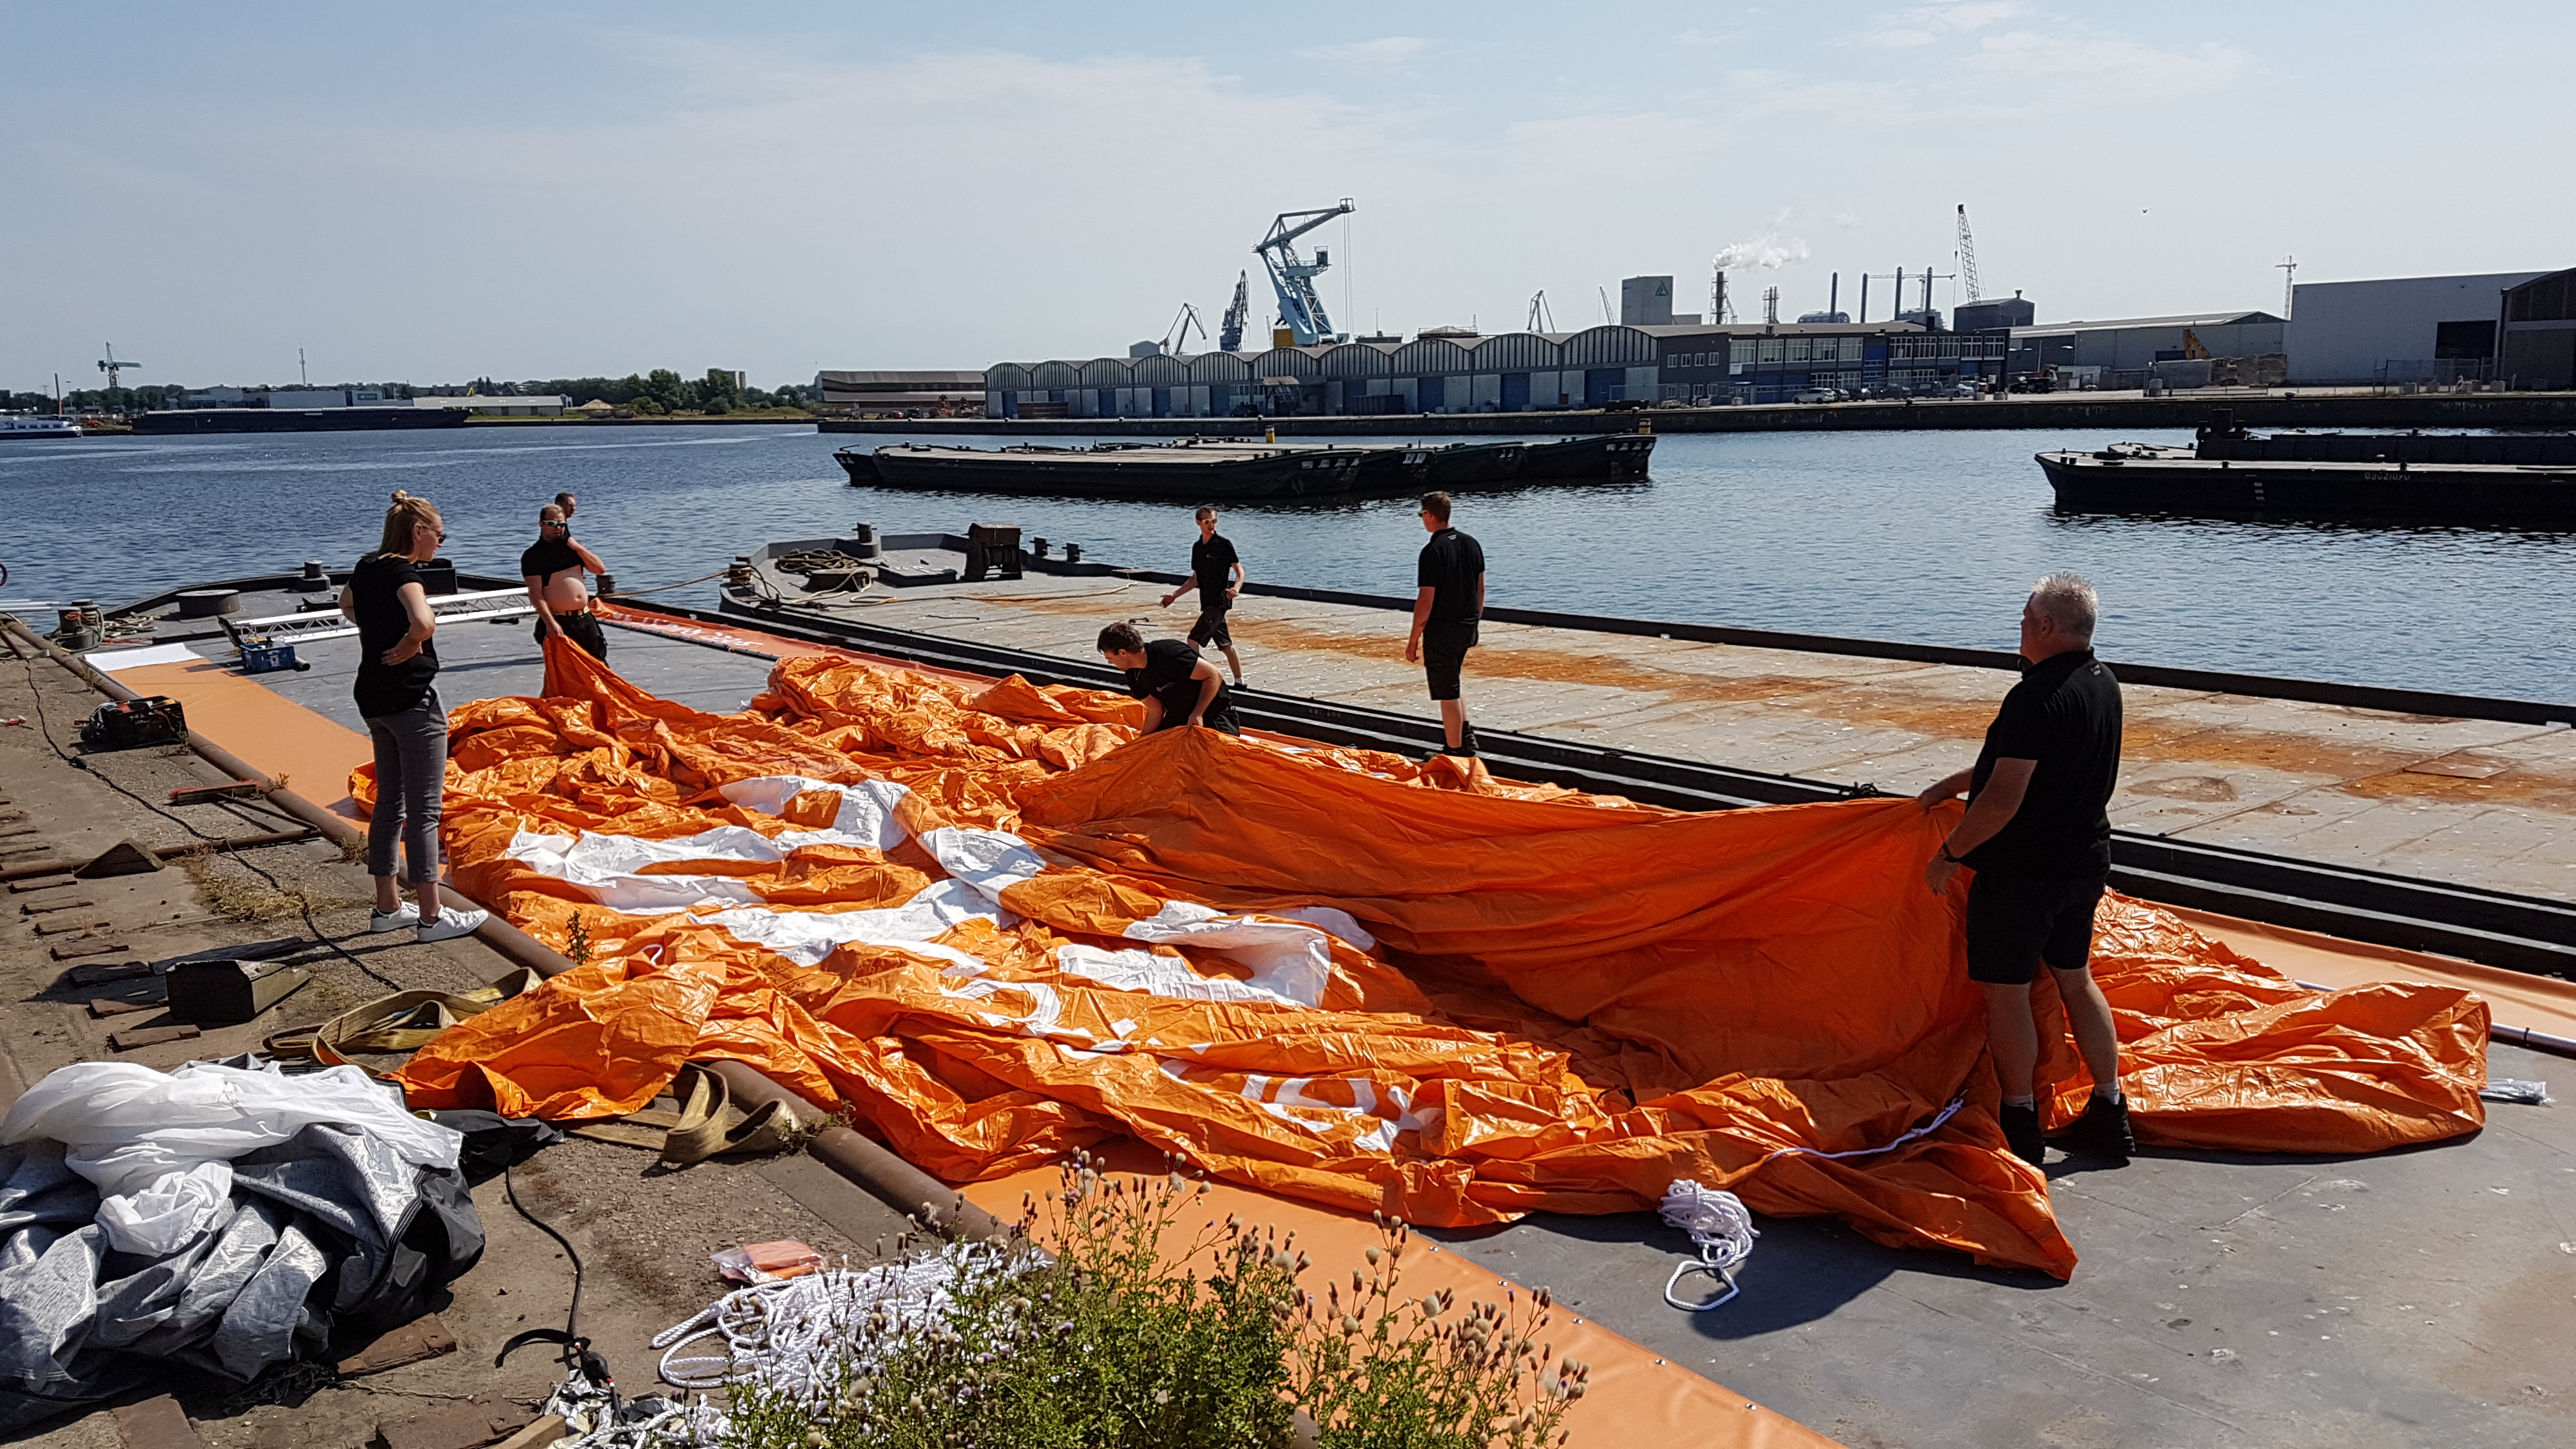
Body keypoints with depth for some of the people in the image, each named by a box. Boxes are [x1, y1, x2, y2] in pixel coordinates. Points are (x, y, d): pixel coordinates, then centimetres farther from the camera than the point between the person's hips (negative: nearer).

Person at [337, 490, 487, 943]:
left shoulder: (367, 567, 9)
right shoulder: (402, 572, -17)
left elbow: (347, 603, 33)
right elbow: (424, 622, -37)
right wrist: (406, 647, -18)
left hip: (373, 698, 9)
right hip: (413, 698, -9)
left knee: (390, 804, 17)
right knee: (424, 810, -2)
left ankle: (388, 906, 25)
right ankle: (432, 916, 3)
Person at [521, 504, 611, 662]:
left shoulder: (570, 547, 14)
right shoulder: (533, 555, -6)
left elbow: (600, 569, 9)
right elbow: (535, 593, -14)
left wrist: (578, 548, -3)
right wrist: (550, 623, -24)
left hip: (585, 618, 6)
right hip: (558, 622, -5)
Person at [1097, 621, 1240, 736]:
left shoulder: (1167, 654, -28)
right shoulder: (1134, 676, -1)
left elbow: (1215, 676, -24)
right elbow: (1155, 712, 7)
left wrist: (1197, 714, -28)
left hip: (1214, 711, -8)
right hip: (1178, 718, 8)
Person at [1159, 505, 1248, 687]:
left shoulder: (1224, 544, -7)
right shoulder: (1197, 547, 14)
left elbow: (1240, 572, -7)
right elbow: (1196, 579, 21)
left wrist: (1236, 588, -27)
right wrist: (1174, 595, 17)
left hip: (1219, 601, -7)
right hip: (1208, 602, 7)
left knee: (1194, 639, -14)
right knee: (1225, 644, 11)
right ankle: (1239, 683, 18)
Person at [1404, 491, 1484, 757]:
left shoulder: (1433, 551, -17)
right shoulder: (1472, 544, 6)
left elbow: (1425, 602, -17)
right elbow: (1480, 590, 13)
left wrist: (1413, 641, -11)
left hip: (1441, 630, -8)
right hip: (1467, 627, 8)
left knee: (1447, 694, 1)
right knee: (1451, 685, 26)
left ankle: (1456, 751, 6)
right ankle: (1465, 732, 18)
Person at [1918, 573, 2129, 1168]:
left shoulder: (2037, 698, -25)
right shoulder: (2104, 683, 6)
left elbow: (2003, 800, -25)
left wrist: (1947, 855, -13)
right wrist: (1950, 786, 24)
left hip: (2023, 872, -9)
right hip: (2087, 862, 9)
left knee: (2006, 991, 4)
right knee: (2075, 979, 19)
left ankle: (2020, 1125, 13)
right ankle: (2109, 1111, 25)